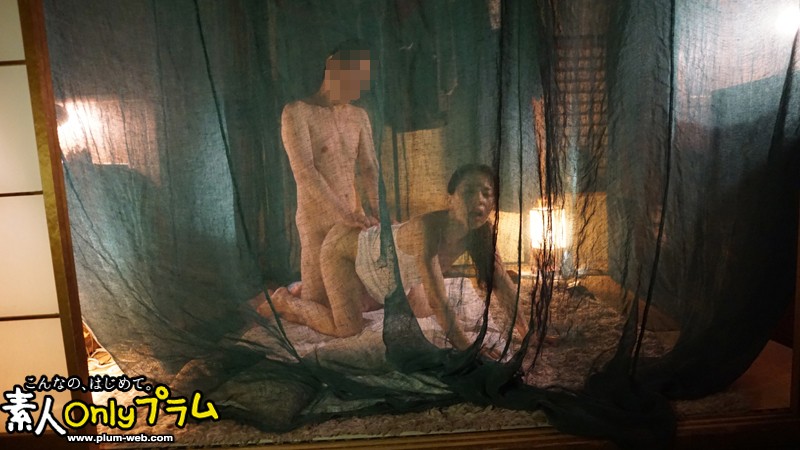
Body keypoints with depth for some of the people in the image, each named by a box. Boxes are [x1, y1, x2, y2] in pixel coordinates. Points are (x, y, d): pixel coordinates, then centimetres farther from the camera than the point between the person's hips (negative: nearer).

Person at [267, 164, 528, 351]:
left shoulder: (481, 232, -21)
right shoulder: (428, 228, -44)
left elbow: (503, 286, -13)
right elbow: (439, 302, -43)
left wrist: (528, 335, -14)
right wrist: (468, 349, -40)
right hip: (343, 246, -7)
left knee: (423, 313, 16)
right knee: (348, 329, -13)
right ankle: (284, 303, 16)